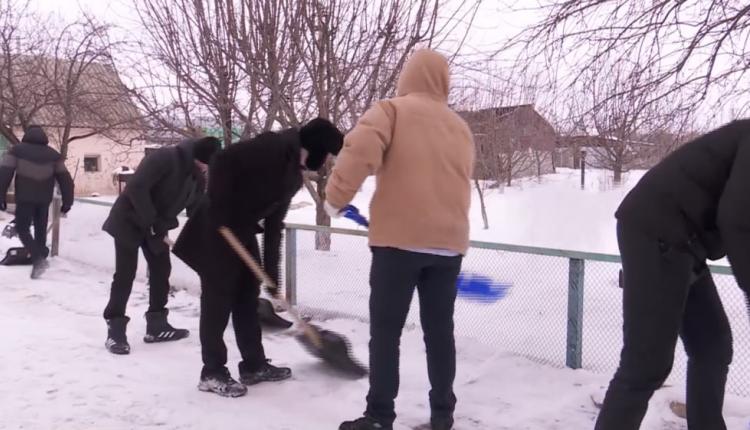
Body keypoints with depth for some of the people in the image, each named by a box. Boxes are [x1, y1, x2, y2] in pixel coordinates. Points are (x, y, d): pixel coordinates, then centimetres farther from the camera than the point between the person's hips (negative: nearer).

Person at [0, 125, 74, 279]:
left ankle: (38, 259, -15)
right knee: (40, 230, 14)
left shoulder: (16, 150, 1)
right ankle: (39, 260, 14)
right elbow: (65, 179, 6)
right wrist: (67, 201, 9)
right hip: (44, 199, 3)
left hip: (25, 198, -3)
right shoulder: (53, 154, 8)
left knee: (22, 229, 4)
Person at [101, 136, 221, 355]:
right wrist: (152, 222, -29)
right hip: (129, 220, -8)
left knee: (161, 271, 8)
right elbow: (136, 188, -32)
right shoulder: (164, 158, -26)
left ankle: (157, 325, 18)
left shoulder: (198, 178, -1)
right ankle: (115, 331, -1)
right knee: (125, 274, -8)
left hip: (156, 226, 8)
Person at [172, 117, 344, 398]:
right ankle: (212, 372, 9)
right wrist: (221, 213, -23)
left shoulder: (293, 176, 10)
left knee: (248, 297, 12)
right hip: (216, 230, -9)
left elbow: (274, 225, 11)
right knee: (218, 299, -3)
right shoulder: (272, 147, -16)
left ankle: (254, 366, 23)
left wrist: (272, 274, 9)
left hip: (243, 233, 9)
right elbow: (223, 162, -24)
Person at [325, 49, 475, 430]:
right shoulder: (460, 127, 17)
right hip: (448, 242, 5)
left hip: (399, 238, -5)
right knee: (440, 330, 13)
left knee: (385, 330, 3)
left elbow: (360, 150, -17)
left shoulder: (393, 110, 0)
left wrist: (336, 198, -6)